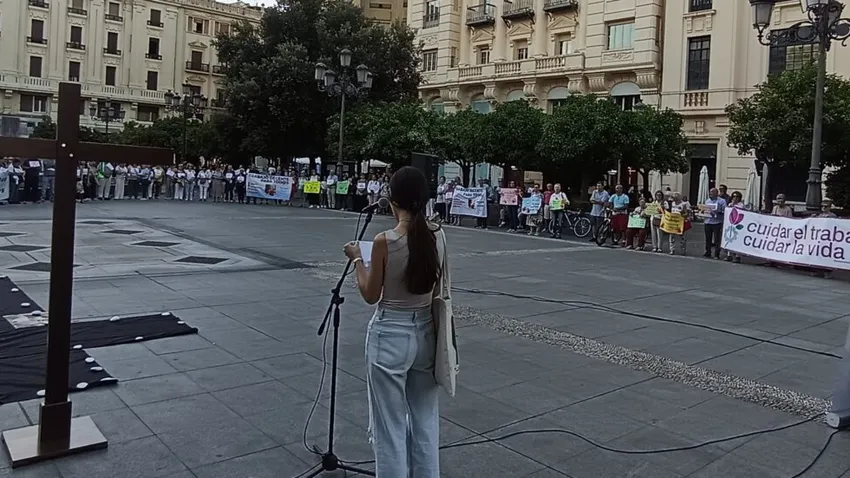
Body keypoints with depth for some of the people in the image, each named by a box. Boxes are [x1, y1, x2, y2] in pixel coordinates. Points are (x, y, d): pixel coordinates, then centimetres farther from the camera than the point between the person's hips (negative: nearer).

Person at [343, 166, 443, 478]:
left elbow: (370, 295, -8)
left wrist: (357, 259, 4)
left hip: (390, 336, -5)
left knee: (391, 425, 10)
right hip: (426, 333, 6)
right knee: (426, 419, 20)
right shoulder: (438, 235, -4)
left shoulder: (385, 241, -19)